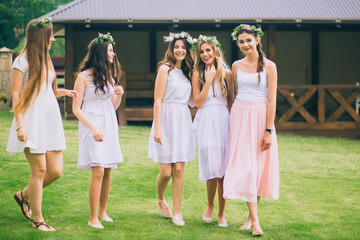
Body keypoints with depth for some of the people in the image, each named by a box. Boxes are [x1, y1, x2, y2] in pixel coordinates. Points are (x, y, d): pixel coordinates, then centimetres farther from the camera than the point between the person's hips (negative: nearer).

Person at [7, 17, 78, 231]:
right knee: (39, 169, -7)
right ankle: (37, 219, 5)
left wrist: (64, 92, 8)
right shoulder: (22, 62, -5)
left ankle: (24, 195, 25)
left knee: (56, 171, 2)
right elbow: (16, 95, -8)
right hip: (32, 121, -7)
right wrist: (19, 124, -16)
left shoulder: (45, 60, 18)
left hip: (50, 119, 7)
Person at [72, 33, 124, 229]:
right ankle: (93, 218, -6)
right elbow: (76, 109, -8)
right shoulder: (84, 77, -8)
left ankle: (102, 211, 23)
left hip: (109, 125, 6)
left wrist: (119, 95, -2)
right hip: (92, 126, -6)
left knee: (107, 171, 8)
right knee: (98, 171, -13)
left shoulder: (110, 76, 12)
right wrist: (93, 128, -17)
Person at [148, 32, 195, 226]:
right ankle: (160, 200, 25)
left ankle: (177, 212, 6)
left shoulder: (186, 72, 15)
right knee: (166, 171, -4)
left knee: (179, 170, 2)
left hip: (183, 122, 5)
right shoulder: (165, 69, -4)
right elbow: (158, 101, -9)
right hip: (167, 120, -5)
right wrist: (157, 128, -15)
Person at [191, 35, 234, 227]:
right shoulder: (197, 74, 5)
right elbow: (198, 102, -3)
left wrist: (232, 121, 3)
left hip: (224, 121, 1)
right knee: (212, 167, -12)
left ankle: (221, 214, 9)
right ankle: (210, 206, 13)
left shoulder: (226, 73, 7)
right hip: (206, 122, -1)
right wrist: (209, 80, -8)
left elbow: (232, 100, 12)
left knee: (224, 168, -1)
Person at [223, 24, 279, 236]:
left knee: (259, 165, 1)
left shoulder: (269, 66, -3)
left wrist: (268, 130, -12)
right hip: (240, 116, 2)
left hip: (261, 116, -2)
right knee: (244, 164, -7)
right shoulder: (237, 66, 8)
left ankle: (252, 216, 15)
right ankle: (255, 221, -8)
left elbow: (272, 100, -7)